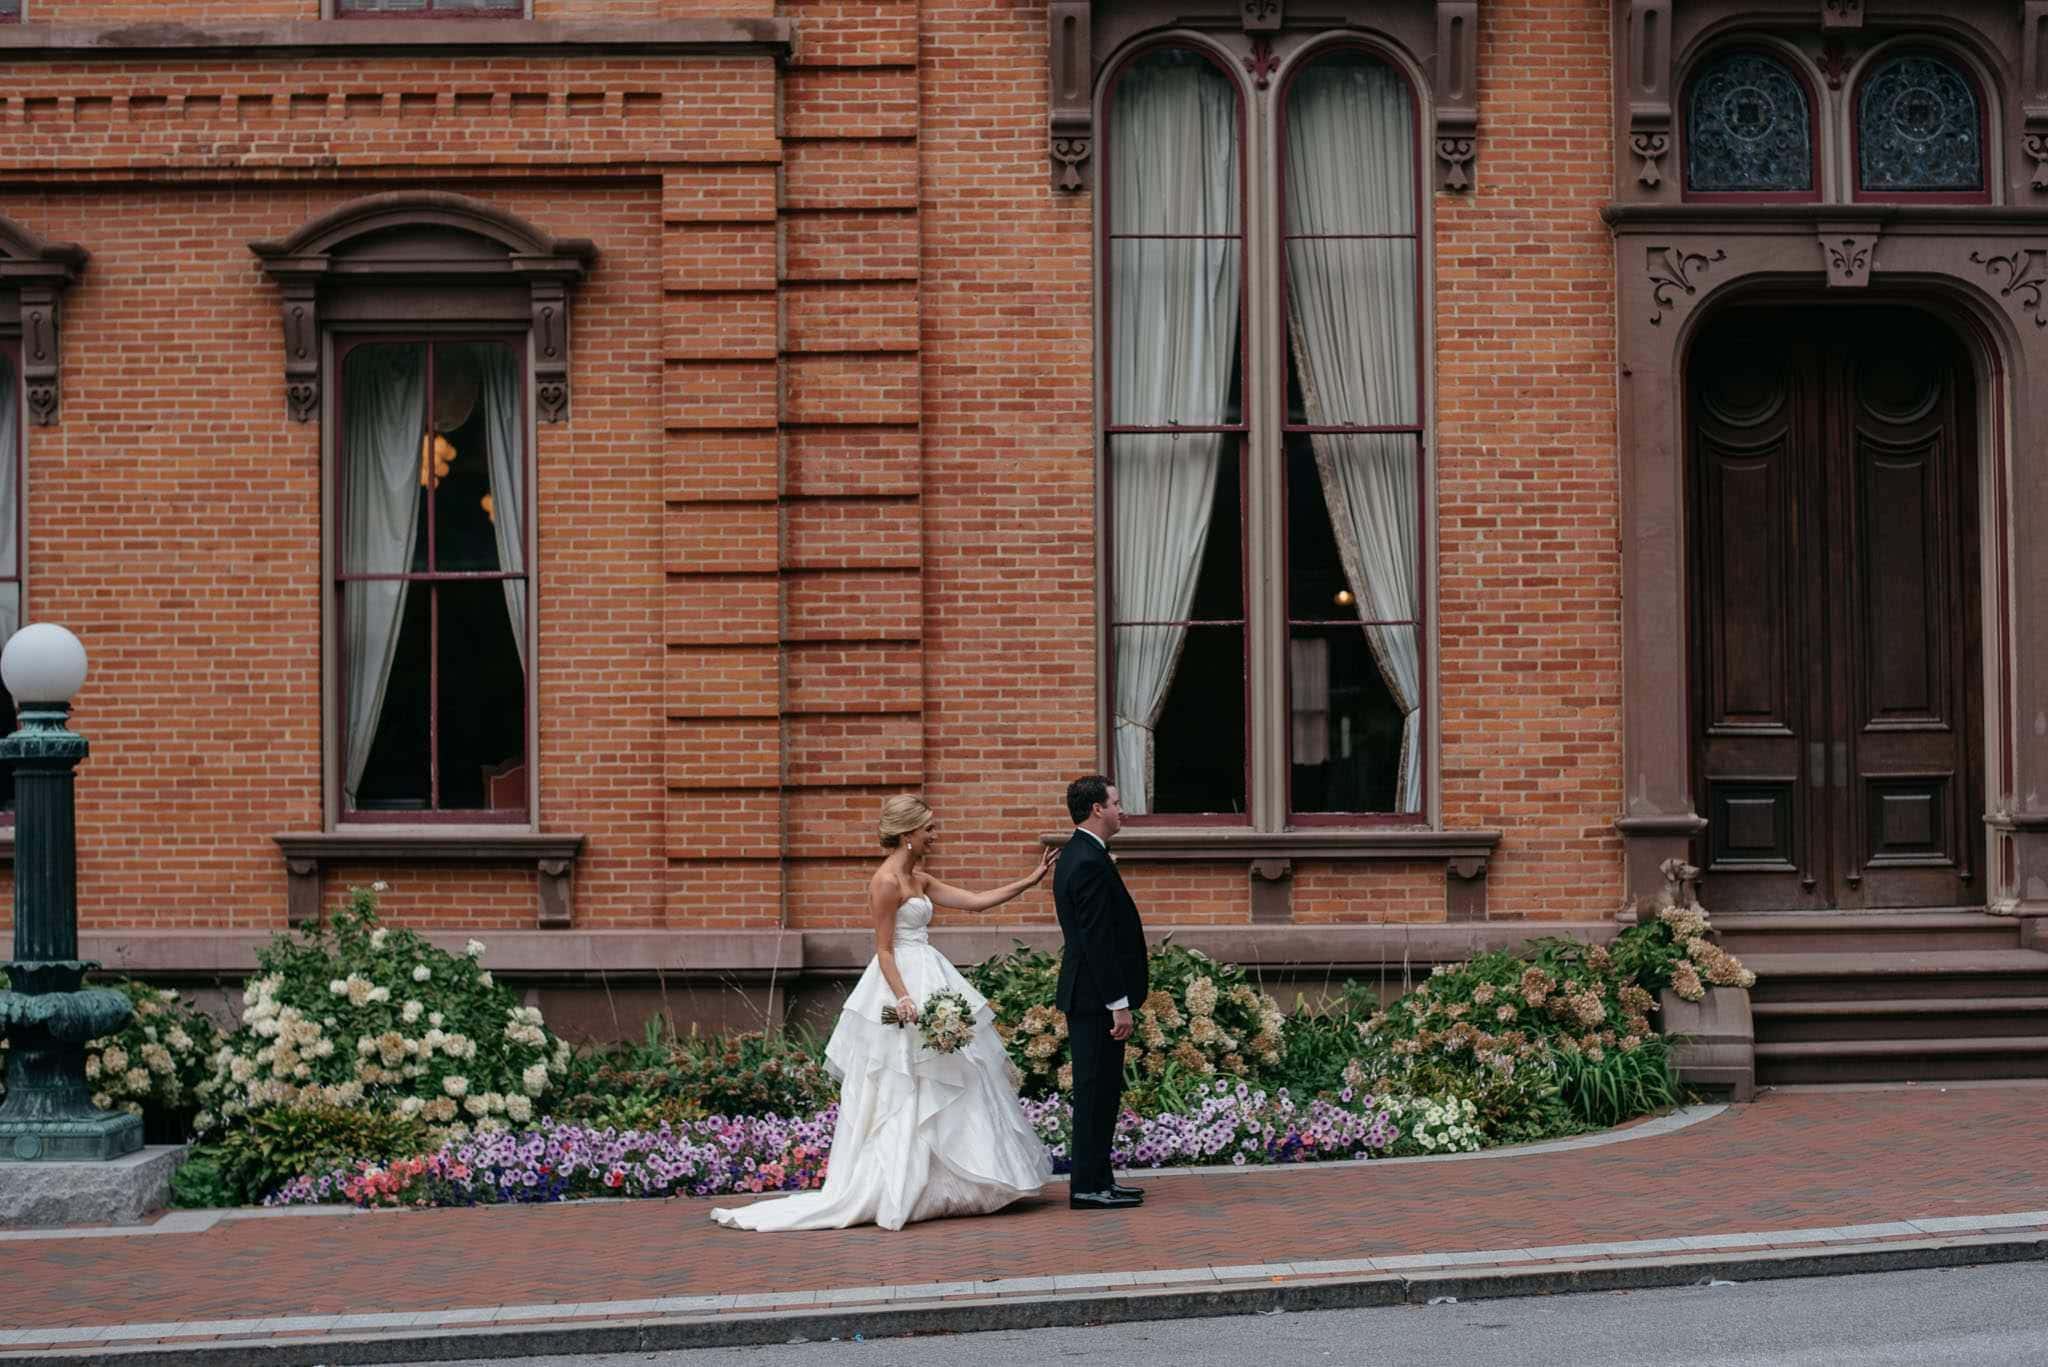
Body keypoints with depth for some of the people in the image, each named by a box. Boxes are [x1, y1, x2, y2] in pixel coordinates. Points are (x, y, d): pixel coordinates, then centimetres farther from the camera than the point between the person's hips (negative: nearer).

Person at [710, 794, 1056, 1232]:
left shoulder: (918, 879, 13)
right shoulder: (887, 881, -14)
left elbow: (975, 901, 13)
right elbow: (885, 951, -15)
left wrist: (1031, 880, 13)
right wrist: (904, 1000, -25)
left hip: (927, 982, 10)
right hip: (903, 983, -10)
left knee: (942, 1089, 11)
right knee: (904, 1098, -5)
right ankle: (893, 1195, 0)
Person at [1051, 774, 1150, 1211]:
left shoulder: (1076, 855, 15)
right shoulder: (1091, 863, -18)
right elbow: (1098, 941, -22)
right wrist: (1118, 1004, -20)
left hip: (1086, 994, 11)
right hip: (1097, 997, -11)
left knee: (1101, 1088, 14)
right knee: (1097, 1089, -6)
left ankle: (1098, 1178, 20)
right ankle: (1089, 1186, -2)